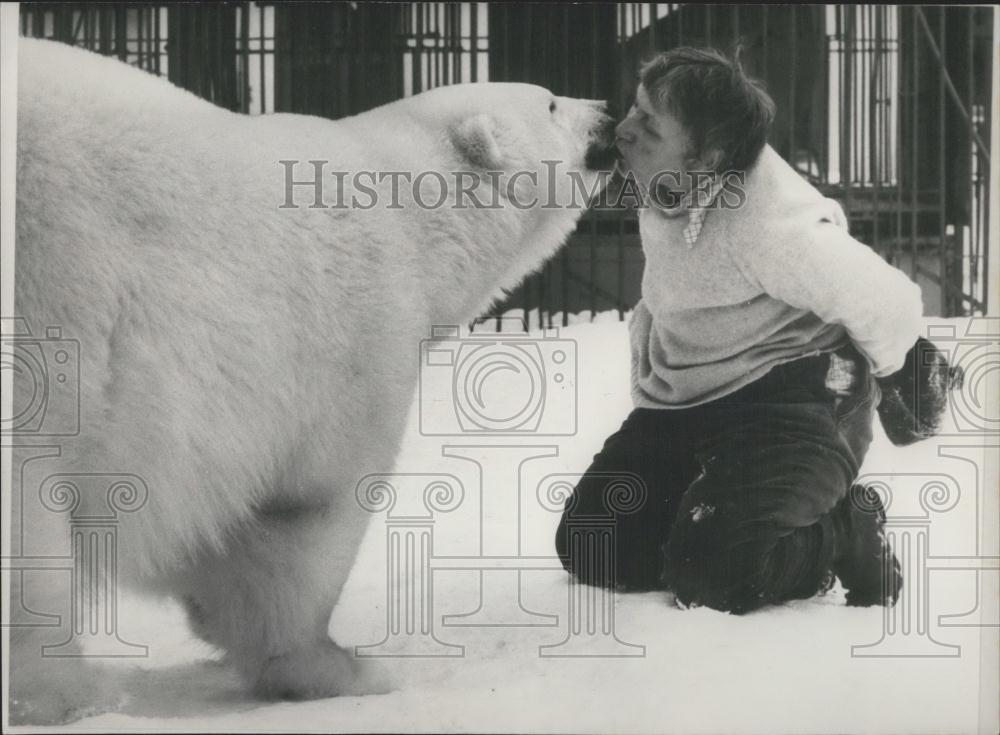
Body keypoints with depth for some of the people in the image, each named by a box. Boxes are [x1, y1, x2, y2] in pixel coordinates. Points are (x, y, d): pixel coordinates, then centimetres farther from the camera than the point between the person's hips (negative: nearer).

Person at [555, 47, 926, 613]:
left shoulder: (769, 228, -29)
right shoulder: (671, 191, -4)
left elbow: (886, 306, -19)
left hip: (790, 400, -8)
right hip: (682, 402, 8)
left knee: (707, 577, -26)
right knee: (588, 546, -2)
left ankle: (850, 532, 1)